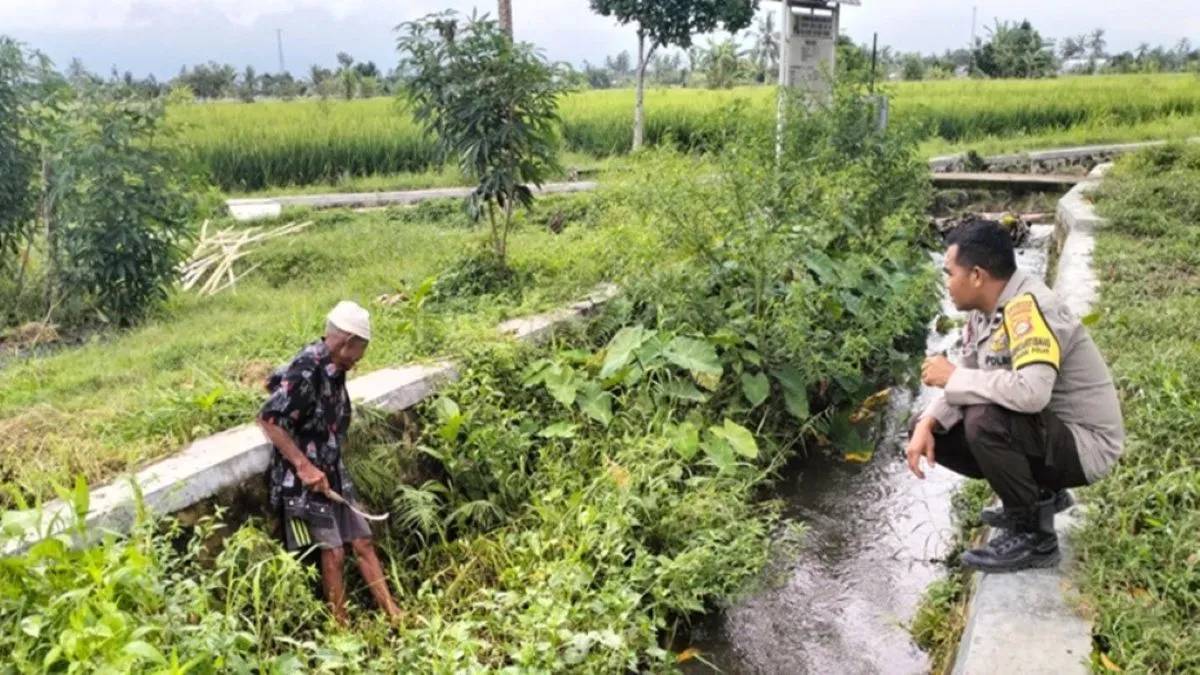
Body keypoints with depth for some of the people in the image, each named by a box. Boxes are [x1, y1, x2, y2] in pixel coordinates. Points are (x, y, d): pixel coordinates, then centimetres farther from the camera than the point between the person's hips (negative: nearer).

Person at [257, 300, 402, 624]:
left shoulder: (333, 369, 3)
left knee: (362, 541, 8)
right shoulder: (305, 373, -23)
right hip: (304, 477, -8)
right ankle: (342, 630, 9)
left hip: (333, 472, 8)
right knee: (333, 552, -5)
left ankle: (395, 616, 14)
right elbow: (267, 419, -23)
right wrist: (303, 465, -24)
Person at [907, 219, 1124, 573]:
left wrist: (953, 377, -26)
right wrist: (926, 425, -13)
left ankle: (1033, 535, -11)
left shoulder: (1028, 307, -27)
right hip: (1040, 431, 9)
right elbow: (968, 380, 5)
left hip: (1084, 443, -9)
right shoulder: (986, 308, 0)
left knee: (985, 421, -33)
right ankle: (1039, 494, 15)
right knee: (933, 430, 3)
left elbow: (1031, 392, -41)